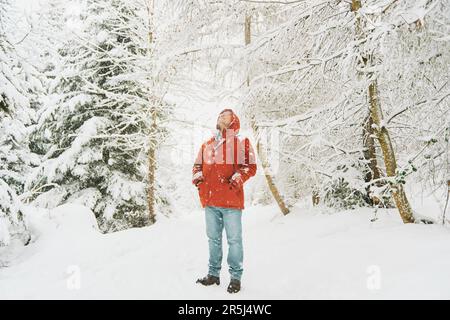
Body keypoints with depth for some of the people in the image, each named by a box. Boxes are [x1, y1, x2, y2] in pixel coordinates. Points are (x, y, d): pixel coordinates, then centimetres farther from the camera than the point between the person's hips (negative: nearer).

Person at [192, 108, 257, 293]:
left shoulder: (241, 142, 4)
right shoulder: (207, 144, 17)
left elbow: (251, 166, -3)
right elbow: (198, 164, 21)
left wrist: (238, 177, -20)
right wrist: (197, 175, 0)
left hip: (231, 200, -5)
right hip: (210, 201, 5)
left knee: (234, 240, 1)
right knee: (213, 239, 14)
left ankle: (236, 277, 13)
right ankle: (213, 274, 25)